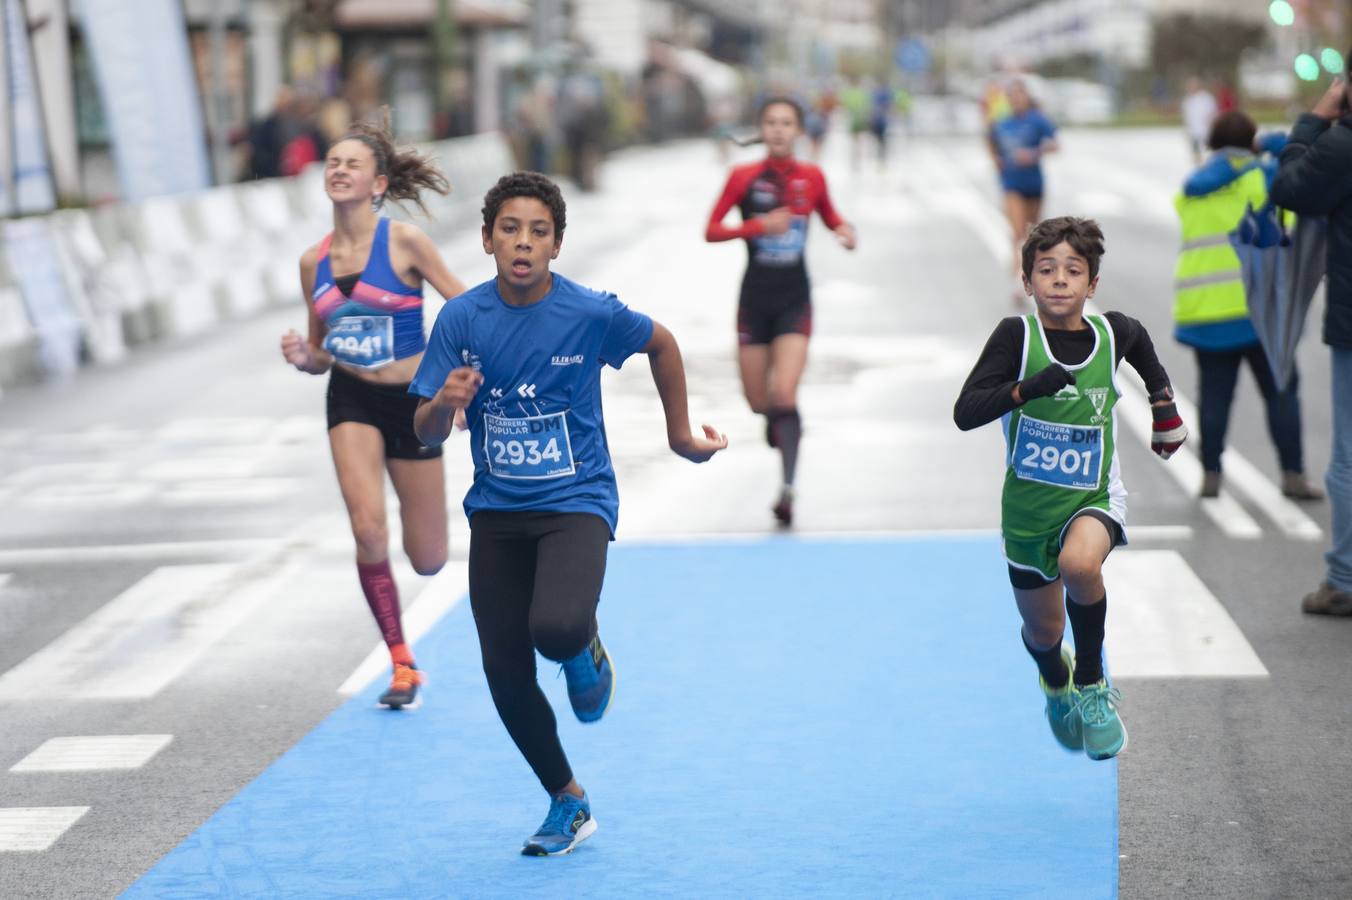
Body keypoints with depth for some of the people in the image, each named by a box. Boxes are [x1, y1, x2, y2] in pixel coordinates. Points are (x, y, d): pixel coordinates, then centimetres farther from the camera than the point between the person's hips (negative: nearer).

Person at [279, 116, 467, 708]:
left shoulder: (404, 241, -11)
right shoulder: (313, 261, 1)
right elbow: (322, 352, 11)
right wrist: (304, 358, -11)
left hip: (412, 401, -2)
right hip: (351, 400, 2)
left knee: (427, 562, 5)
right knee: (368, 530, -20)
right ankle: (402, 665, -4)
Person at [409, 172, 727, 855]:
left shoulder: (591, 314, -12)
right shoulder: (461, 319, -7)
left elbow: (661, 344, 9)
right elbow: (426, 435, -4)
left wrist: (680, 433, 16)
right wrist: (445, 403, -26)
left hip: (576, 503, -3)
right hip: (496, 511, 3)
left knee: (556, 629, -30)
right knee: (505, 672, 1)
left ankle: (586, 648, 9)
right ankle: (566, 802, 24)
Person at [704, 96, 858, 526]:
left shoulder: (812, 177, 0)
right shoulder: (743, 176, -5)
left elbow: (832, 218, 17)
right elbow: (711, 231, -4)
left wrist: (846, 232, -6)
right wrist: (757, 226, -18)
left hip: (795, 300, -1)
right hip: (755, 297, 1)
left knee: (785, 397, -16)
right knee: (759, 402, 9)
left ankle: (788, 487, -14)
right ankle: (779, 422, 46)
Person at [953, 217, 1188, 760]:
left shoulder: (1114, 332, -7)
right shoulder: (1016, 335, -15)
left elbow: (1141, 342, 20)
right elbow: (964, 414, -24)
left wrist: (1164, 402, 21)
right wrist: (1027, 387, -36)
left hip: (1095, 497, 0)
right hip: (1028, 506, 0)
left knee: (1079, 563, -35)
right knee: (1043, 634, 14)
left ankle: (1092, 684, -11)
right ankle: (1057, 685, 53)